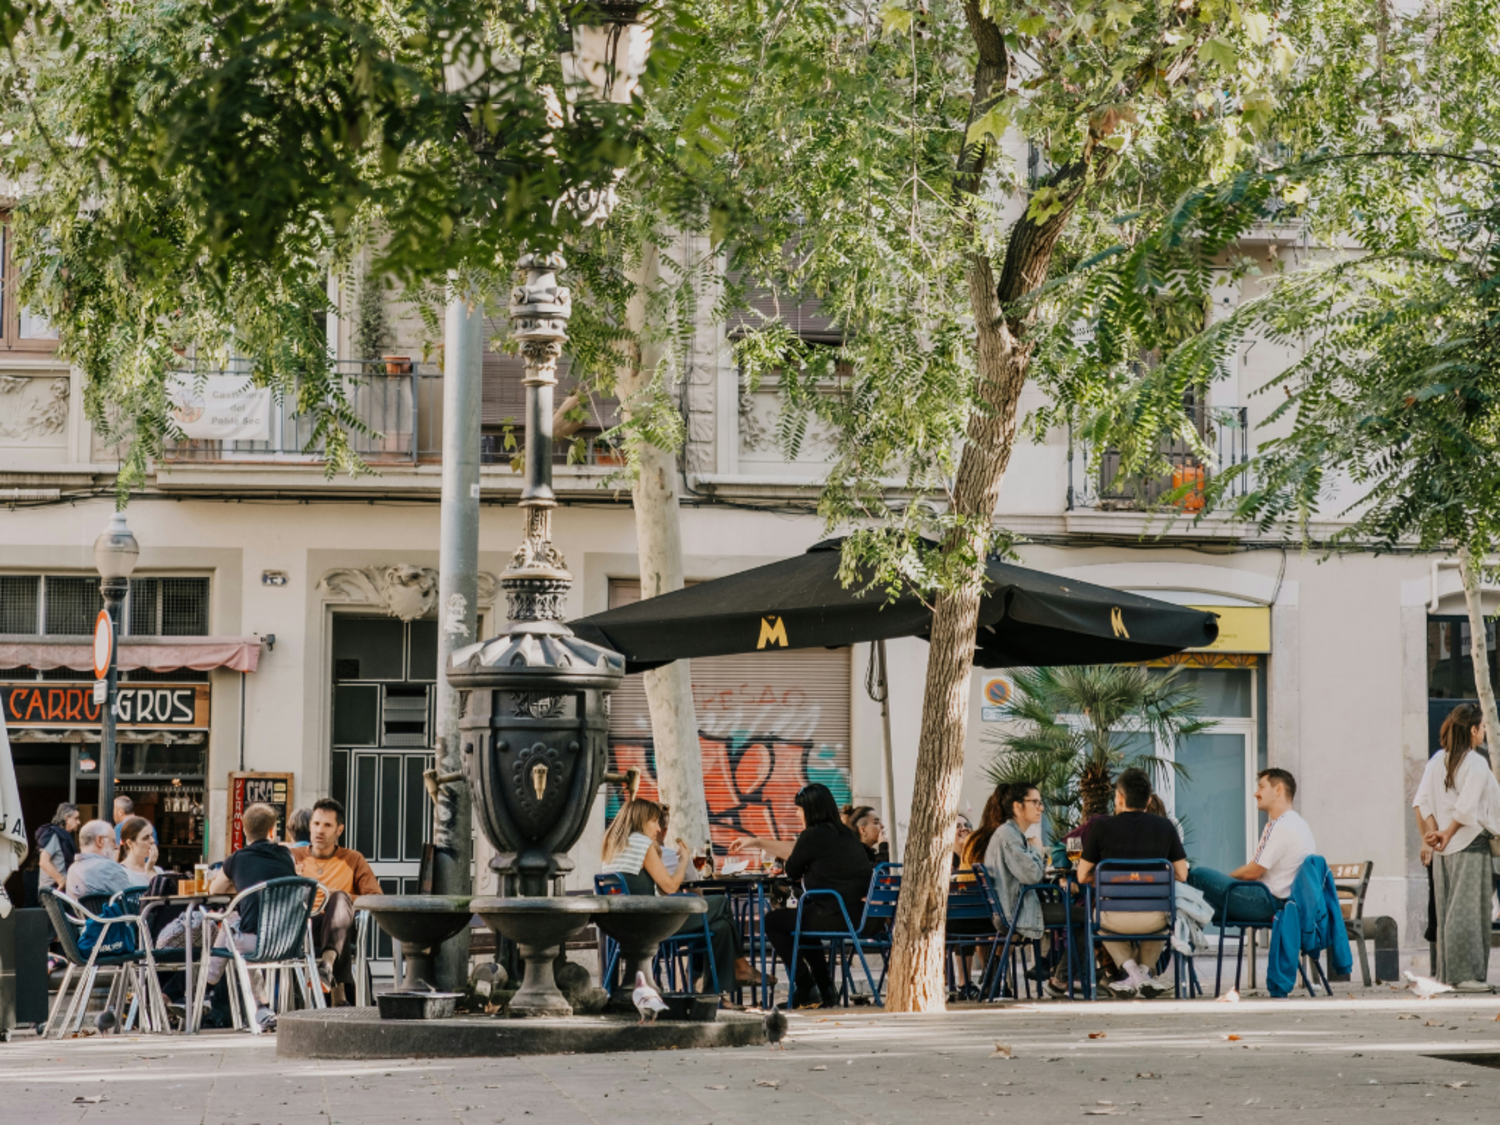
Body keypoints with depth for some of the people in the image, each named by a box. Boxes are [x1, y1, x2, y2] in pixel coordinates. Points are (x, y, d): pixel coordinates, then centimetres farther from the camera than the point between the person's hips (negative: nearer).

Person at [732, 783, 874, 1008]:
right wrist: (757, 842, 36)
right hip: (862, 914, 9)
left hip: (838, 917, -9)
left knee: (773, 921, 11)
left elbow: (792, 871, 3)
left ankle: (806, 990, 12)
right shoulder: (845, 833, 16)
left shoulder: (814, 836, -11)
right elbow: (795, 851, 29)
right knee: (803, 920, 34)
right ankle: (827, 992, 32)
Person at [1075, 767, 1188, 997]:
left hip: (1116, 918, -2)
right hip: (1153, 919, 2)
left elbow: (1082, 877, 3)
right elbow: (1182, 876, 7)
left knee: (1100, 920, 36)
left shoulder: (1101, 826, -4)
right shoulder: (1165, 827, 1)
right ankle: (1145, 970, 20)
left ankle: (1131, 970, 14)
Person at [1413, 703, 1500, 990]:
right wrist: (1447, 834, -7)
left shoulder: (1436, 761, 8)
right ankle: (1465, 974, -6)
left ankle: (1447, 973, 11)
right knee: (1467, 909, -5)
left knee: (1446, 910, 10)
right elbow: (1466, 808, -17)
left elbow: (1421, 802, 2)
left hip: (1444, 848, 7)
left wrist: (1430, 833, -1)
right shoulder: (1476, 763, -11)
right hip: (1471, 843, -7)